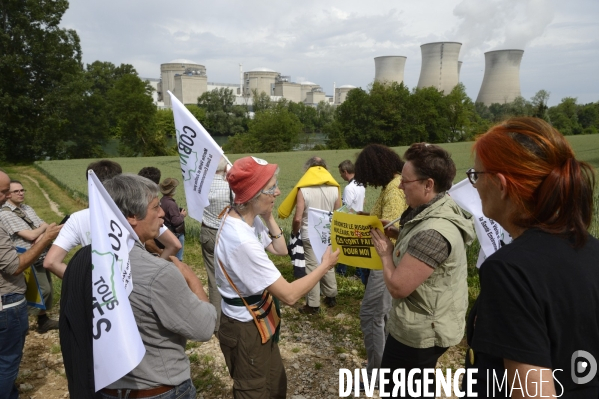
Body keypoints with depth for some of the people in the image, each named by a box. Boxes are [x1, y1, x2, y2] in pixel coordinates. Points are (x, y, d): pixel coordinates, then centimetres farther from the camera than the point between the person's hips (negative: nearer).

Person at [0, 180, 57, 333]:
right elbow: (31, 235, -20)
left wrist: (41, 237, -15)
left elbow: (46, 228, 7)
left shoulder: (27, 208, 12)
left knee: (46, 289, 14)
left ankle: (43, 319, 30)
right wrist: (43, 227, -1)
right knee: (43, 290, -6)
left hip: (42, 256, 8)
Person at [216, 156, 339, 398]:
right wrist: (325, 265, -17)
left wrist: (268, 216, -6)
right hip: (245, 329, -8)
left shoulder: (247, 219, -7)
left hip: (257, 320, 8)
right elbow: (289, 295, -30)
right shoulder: (242, 241, -35)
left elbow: (280, 249, 9)